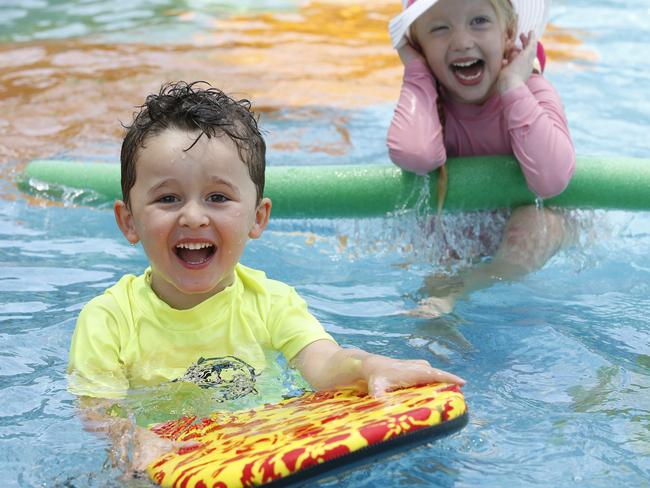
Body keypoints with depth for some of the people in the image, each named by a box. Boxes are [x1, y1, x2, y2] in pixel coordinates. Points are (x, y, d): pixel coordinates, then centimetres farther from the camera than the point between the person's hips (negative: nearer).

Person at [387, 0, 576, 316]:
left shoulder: (531, 89, -21)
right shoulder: (429, 99, -16)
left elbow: (550, 180, -41)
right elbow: (415, 155, -42)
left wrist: (512, 87, -34)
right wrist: (418, 74, -27)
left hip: (527, 236, -3)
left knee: (537, 221, -34)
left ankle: (452, 292, -22)